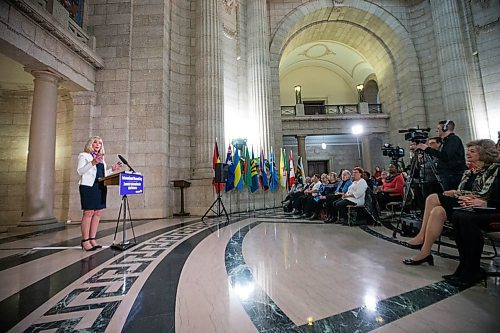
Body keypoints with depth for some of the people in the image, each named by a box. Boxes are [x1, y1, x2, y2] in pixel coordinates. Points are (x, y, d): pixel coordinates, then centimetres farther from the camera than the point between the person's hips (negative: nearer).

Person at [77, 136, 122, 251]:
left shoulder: (101, 158, 22)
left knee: (97, 213, 5)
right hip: (88, 187, -6)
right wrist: (92, 163, -21)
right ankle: (85, 241, 0)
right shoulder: (84, 155, 4)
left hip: (100, 187, 7)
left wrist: (112, 169, 13)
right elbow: (80, 171, -9)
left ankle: (92, 239, 12)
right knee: (88, 213, -7)